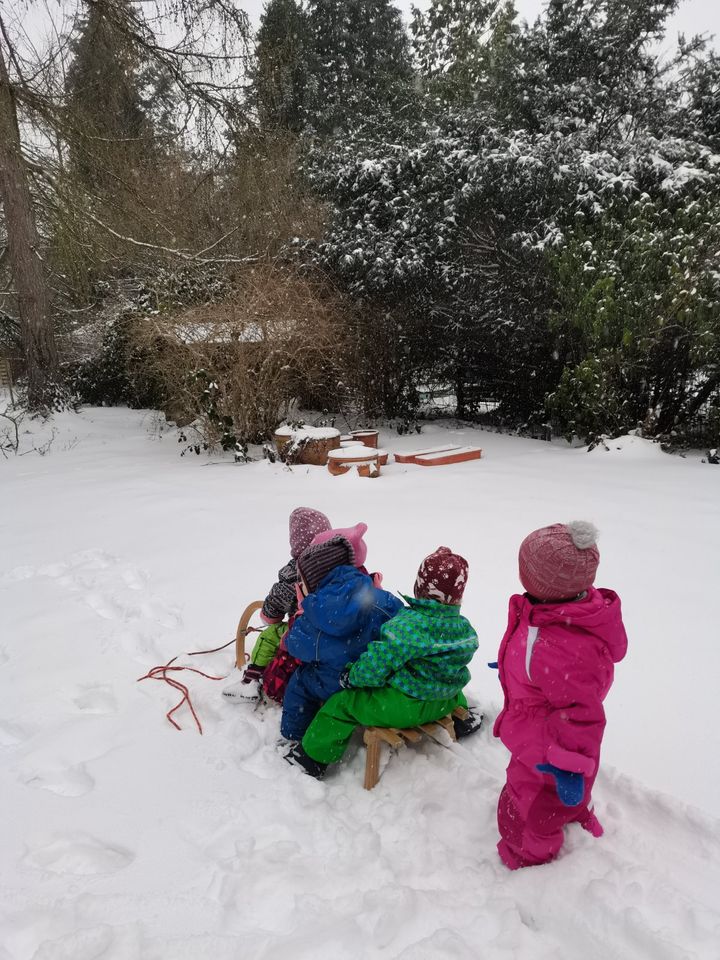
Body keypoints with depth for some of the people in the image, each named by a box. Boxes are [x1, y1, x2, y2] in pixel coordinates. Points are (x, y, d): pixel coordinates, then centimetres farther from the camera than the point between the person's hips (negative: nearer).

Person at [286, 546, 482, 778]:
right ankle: (461, 717, 57)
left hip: (402, 707, -7)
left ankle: (313, 757, 11)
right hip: (445, 704, 7)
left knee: (342, 703, 4)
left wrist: (354, 676, -6)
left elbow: (376, 664, -25)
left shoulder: (406, 624, -26)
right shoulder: (464, 628, -5)